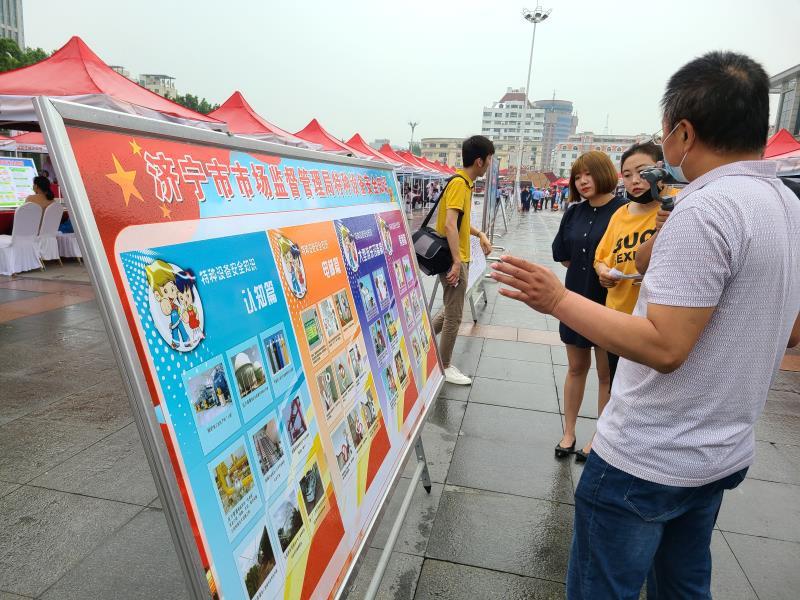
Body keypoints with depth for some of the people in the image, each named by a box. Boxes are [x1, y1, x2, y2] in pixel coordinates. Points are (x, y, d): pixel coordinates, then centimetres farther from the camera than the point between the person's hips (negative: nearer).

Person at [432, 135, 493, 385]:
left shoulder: (465, 182, 12)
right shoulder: (459, 183, -18)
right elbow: (450, 225, -28)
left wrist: (480, 234, 12)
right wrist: (457, 261, -30)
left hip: (459, 257, 10)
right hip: (453, 260, -10)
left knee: (451, 309, 20)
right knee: (454, 315, 1)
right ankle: (445, 367, 14)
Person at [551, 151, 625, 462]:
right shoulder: (574, 213, 6)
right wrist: (591, 266, -1)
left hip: (609, 304, -5)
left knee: (607, 374, 10)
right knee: (576, 368, 15)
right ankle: (568, 433, 28)